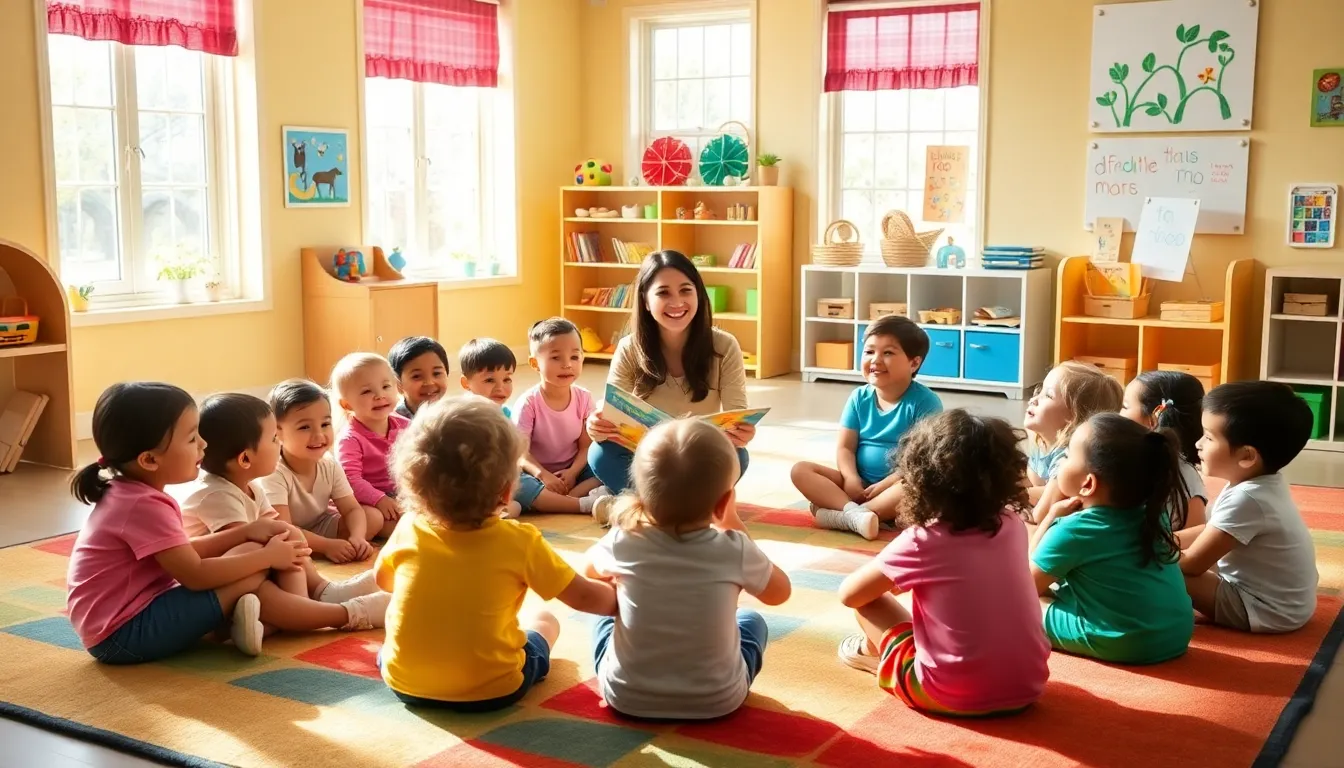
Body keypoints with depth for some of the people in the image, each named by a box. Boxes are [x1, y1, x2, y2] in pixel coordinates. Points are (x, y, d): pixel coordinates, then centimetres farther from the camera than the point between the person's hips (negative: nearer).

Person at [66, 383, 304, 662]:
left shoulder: (131, 494, 9)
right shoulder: (144, 505, -23)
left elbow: (184, 554, 13)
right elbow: (196, 575, -24)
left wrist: (246, 532, 4)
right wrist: (267, 556, -14)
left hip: (119, 622, 11)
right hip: (122, 634, -11)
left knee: (246, 563, 17)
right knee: (252, 575, -17)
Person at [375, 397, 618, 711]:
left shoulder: (409, 528, -9)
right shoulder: (519, 542, -18)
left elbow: (383, 578, 13)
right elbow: (584, 597, -8)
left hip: (405, 684, 2)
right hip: (491, 691, -2)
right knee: (544, 621, 24)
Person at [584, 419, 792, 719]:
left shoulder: (623, 542, -13)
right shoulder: (735, 550, -16)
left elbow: (591, 569, 11)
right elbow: (779, 592, 5)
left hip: (626, 696, 1)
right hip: (716, 700, 0)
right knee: (752, 621, 26)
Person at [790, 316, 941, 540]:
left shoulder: (925, 402, -9)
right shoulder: (860, 398, 5)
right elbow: (845, 447, 2)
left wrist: (884, 486, -23)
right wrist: (851, 479, -19)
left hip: (896, 485, -4)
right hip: (859, 484, 5)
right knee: (801, 470, -13)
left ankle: (840, 515, -35)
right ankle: (854, 513, -36)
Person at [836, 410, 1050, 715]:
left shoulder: (921, 542, -15)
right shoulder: (1013, 524, -1)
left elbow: (849, 593, -2)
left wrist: (887, 578, 17)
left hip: (952, 695, -5)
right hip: (1027, 688, 6)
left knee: (868, 599, 8)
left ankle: (878, 653, 34)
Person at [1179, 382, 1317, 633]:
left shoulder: (1245, 500, -29)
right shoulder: (1263, 483, 0)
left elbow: (1191, 564, -23)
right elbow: (1211, 531, 13)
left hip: (1268, 611, -10)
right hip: (1279, 598, 10)